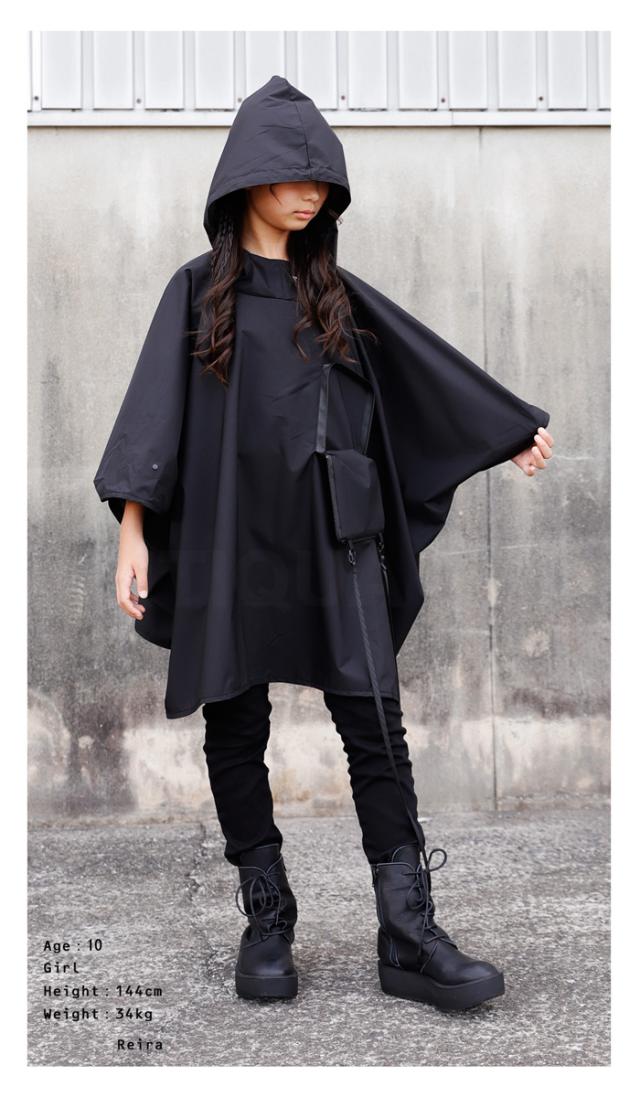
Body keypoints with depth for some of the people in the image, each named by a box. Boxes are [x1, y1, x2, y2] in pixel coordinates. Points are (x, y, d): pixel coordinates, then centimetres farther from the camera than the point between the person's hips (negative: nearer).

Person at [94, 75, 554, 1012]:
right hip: (231, 535, -1)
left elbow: (430, 364, 21)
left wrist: (514, 429, 26)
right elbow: (154, 406, -2)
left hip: (334, 536, 2)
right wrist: (132, 528, -12)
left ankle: (409, 939, -1)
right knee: (236, 730, 4)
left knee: (376, 728, -5)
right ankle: (266, 919, 17)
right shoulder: (199, 288, 5)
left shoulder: (336, 292, 14)